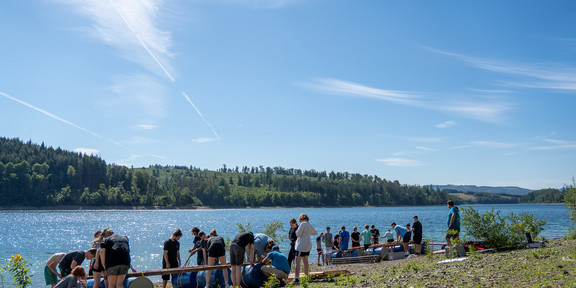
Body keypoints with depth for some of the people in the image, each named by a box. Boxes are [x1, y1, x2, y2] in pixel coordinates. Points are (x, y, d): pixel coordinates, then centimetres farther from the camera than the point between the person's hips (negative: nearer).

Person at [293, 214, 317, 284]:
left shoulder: (303, 224, -13)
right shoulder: (310, 225, 11)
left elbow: (298, 234, -15)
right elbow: (315, 232, 30)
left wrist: (297, 230, 6)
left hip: (301, 246, -8)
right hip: (308, 246, 8)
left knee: (297, 262, -9)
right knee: (305, 261, 20)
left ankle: (296, 278, -17)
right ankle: (306, 276, 28)